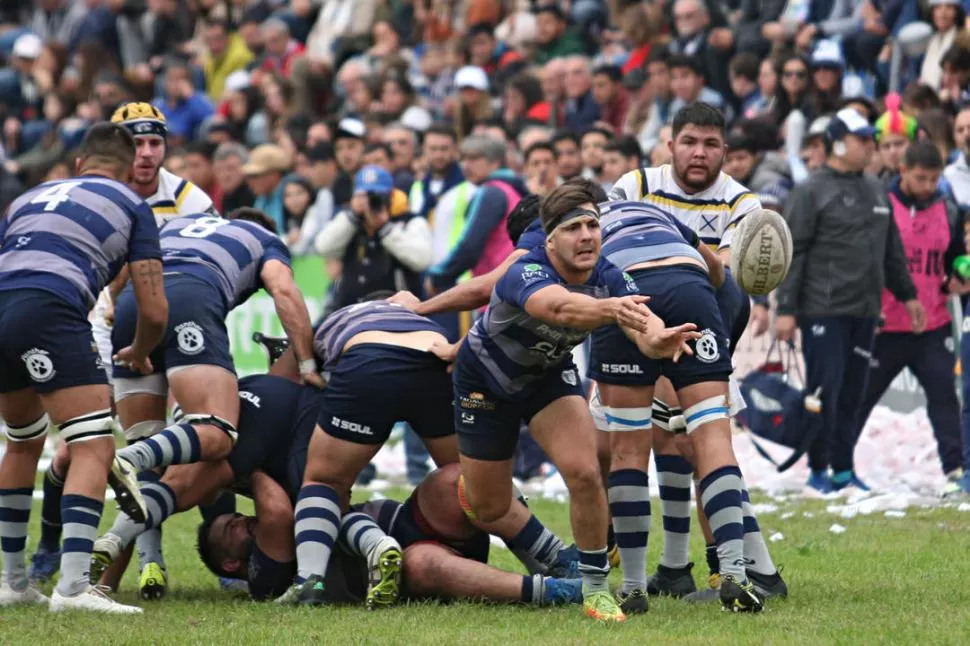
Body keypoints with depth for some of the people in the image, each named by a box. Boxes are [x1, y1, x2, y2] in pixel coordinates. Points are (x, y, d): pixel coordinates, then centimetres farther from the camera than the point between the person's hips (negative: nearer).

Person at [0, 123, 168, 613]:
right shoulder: (131, 205, 19)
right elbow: (153, 311, 14)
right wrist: (139, 354, 36)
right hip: (50, 311, -6)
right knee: (94, 447, -5)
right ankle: (72, 586, -20)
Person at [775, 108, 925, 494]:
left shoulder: (876, 192, 15)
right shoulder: (811, 193, -6)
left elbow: (892, 251, 24)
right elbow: (791, 254, -9)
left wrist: (907, 295, 23)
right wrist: (786, 310, -13)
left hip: (864, 312, 6)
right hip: (824, 312, -6)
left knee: (852, 392, 8)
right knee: (825, 390, -5)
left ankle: (843, 469, 14)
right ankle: (818, 470, 3)